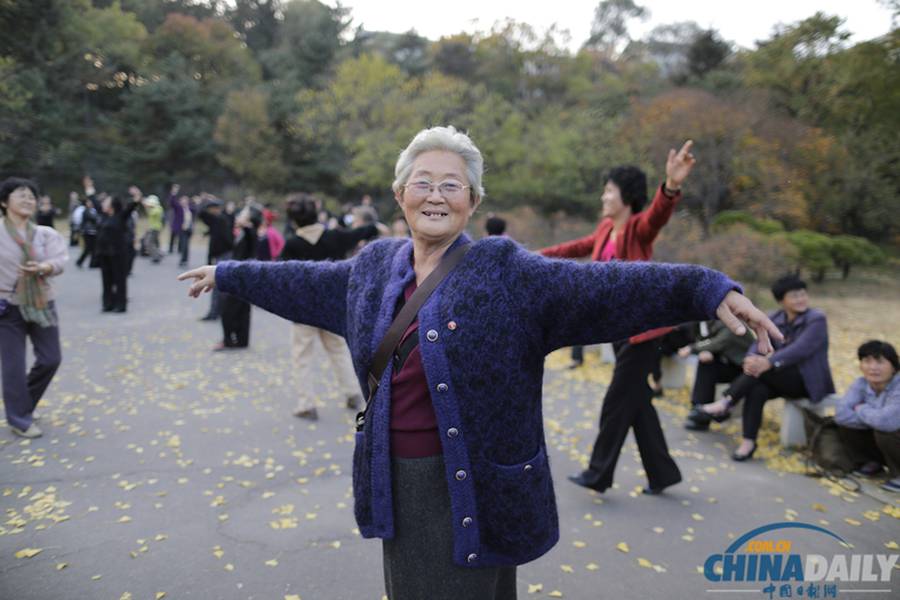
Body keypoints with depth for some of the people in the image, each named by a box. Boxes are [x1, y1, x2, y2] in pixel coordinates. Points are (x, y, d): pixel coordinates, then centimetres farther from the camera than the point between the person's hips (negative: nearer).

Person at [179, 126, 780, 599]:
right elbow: (305, 280, 19)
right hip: (396, 482, 5)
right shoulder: (373, 266, 5)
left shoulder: (505, 270, -11)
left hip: (472, 485, -5)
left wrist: (709, 290, -32)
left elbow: (598, 284, -22)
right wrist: (228, 274, 31)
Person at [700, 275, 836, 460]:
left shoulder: (816, 319, -10)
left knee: (762, 369, -32)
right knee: (757, 390, -30)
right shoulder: (773, 320, 6)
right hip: (779, 380, 4)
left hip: (807, 381, -4)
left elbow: (801, 349, -26)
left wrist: (768, 362, -42)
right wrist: (751, 359, -32)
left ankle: (725, 403, -31)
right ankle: (748, 442, -30)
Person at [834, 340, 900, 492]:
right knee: (844, 425, -12)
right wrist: (874, 418, -31)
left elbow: (886, 421, -42)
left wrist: (862, 409, -22)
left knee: (884, 430, -32)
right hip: (879, 439, 6)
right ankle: (872, 463, 12)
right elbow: (841, 415, -21)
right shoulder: (860, 384, -10)